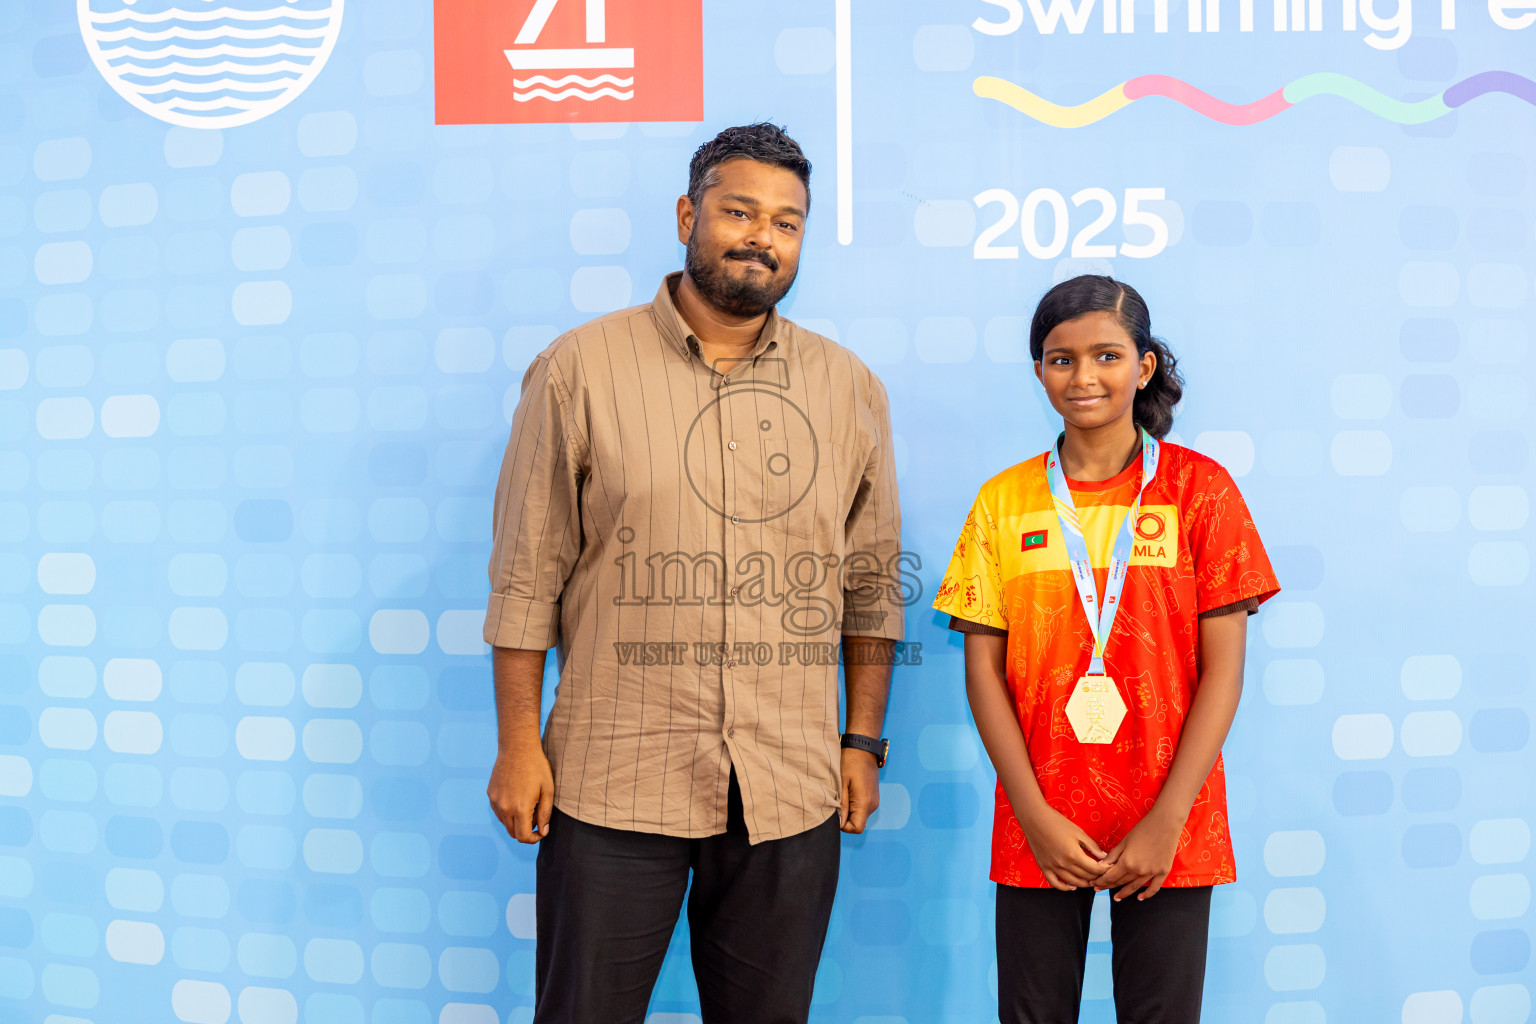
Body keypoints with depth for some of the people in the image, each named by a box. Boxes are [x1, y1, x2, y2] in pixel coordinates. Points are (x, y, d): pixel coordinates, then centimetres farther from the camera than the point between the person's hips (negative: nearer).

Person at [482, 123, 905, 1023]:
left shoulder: (850, 389, 7)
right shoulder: (581, 369, -1)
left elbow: (872, 583, 11)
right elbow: (528, 574, 0)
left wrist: (864, 742, 8)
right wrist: (518, 742, -2)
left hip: (791, 791, 3)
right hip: (614, 780, -2)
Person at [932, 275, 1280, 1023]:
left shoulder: (1200, 490, -1)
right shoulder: (1004, 501, 3)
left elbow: (1222, 670, -4)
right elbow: (984, 670, 1)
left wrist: (1167, 820, -10)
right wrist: (1034, 815, -7)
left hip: (1167, 832, -1)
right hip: (1039, 829, 1)